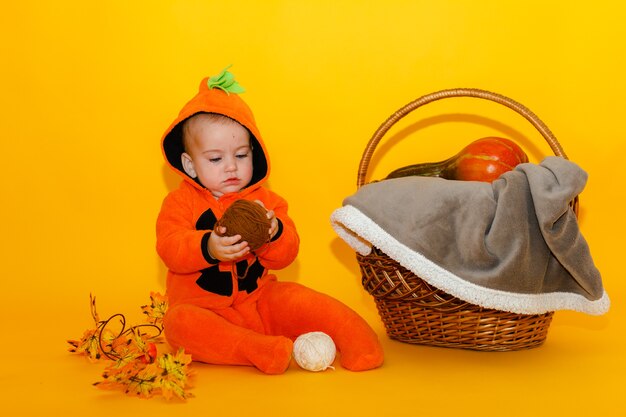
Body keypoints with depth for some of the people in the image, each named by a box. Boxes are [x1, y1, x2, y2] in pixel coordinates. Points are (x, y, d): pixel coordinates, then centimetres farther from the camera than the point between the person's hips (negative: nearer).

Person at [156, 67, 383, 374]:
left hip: (259, 300, 3)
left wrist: (274, 233, -27)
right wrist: (208, 247, -39)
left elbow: (285, 256, -3)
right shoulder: (180, 202, -1)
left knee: (303, 301, -20)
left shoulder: (265, 200, 5)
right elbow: (169, 249, -17)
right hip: (203, 307, -2)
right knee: (179, 323, -33)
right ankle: (258, 350, -47)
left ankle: (355, 338, -11)